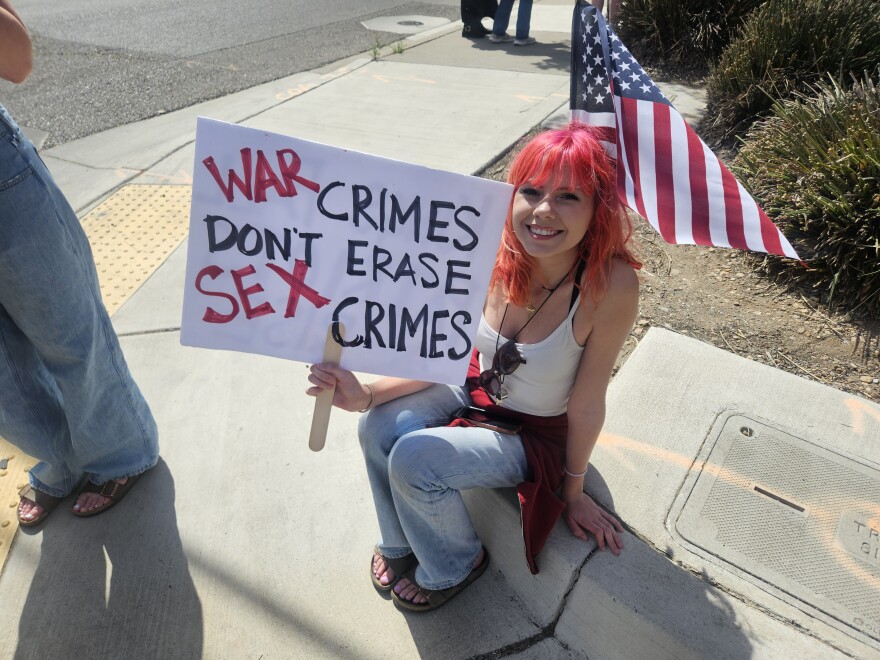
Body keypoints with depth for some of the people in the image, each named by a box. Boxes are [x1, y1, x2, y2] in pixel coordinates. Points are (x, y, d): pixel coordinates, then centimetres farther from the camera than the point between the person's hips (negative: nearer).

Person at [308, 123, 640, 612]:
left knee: (414, 458, -23)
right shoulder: (501, 254, -18)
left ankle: (454, 567, 11)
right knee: (381, 427, -19)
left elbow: (586, 406, -19)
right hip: (477, 391, 4)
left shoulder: (611, 283, -30)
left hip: (535, 435, -3)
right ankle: (401, 545, 14)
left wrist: (573, 493, -4)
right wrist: (366, 395, -21)